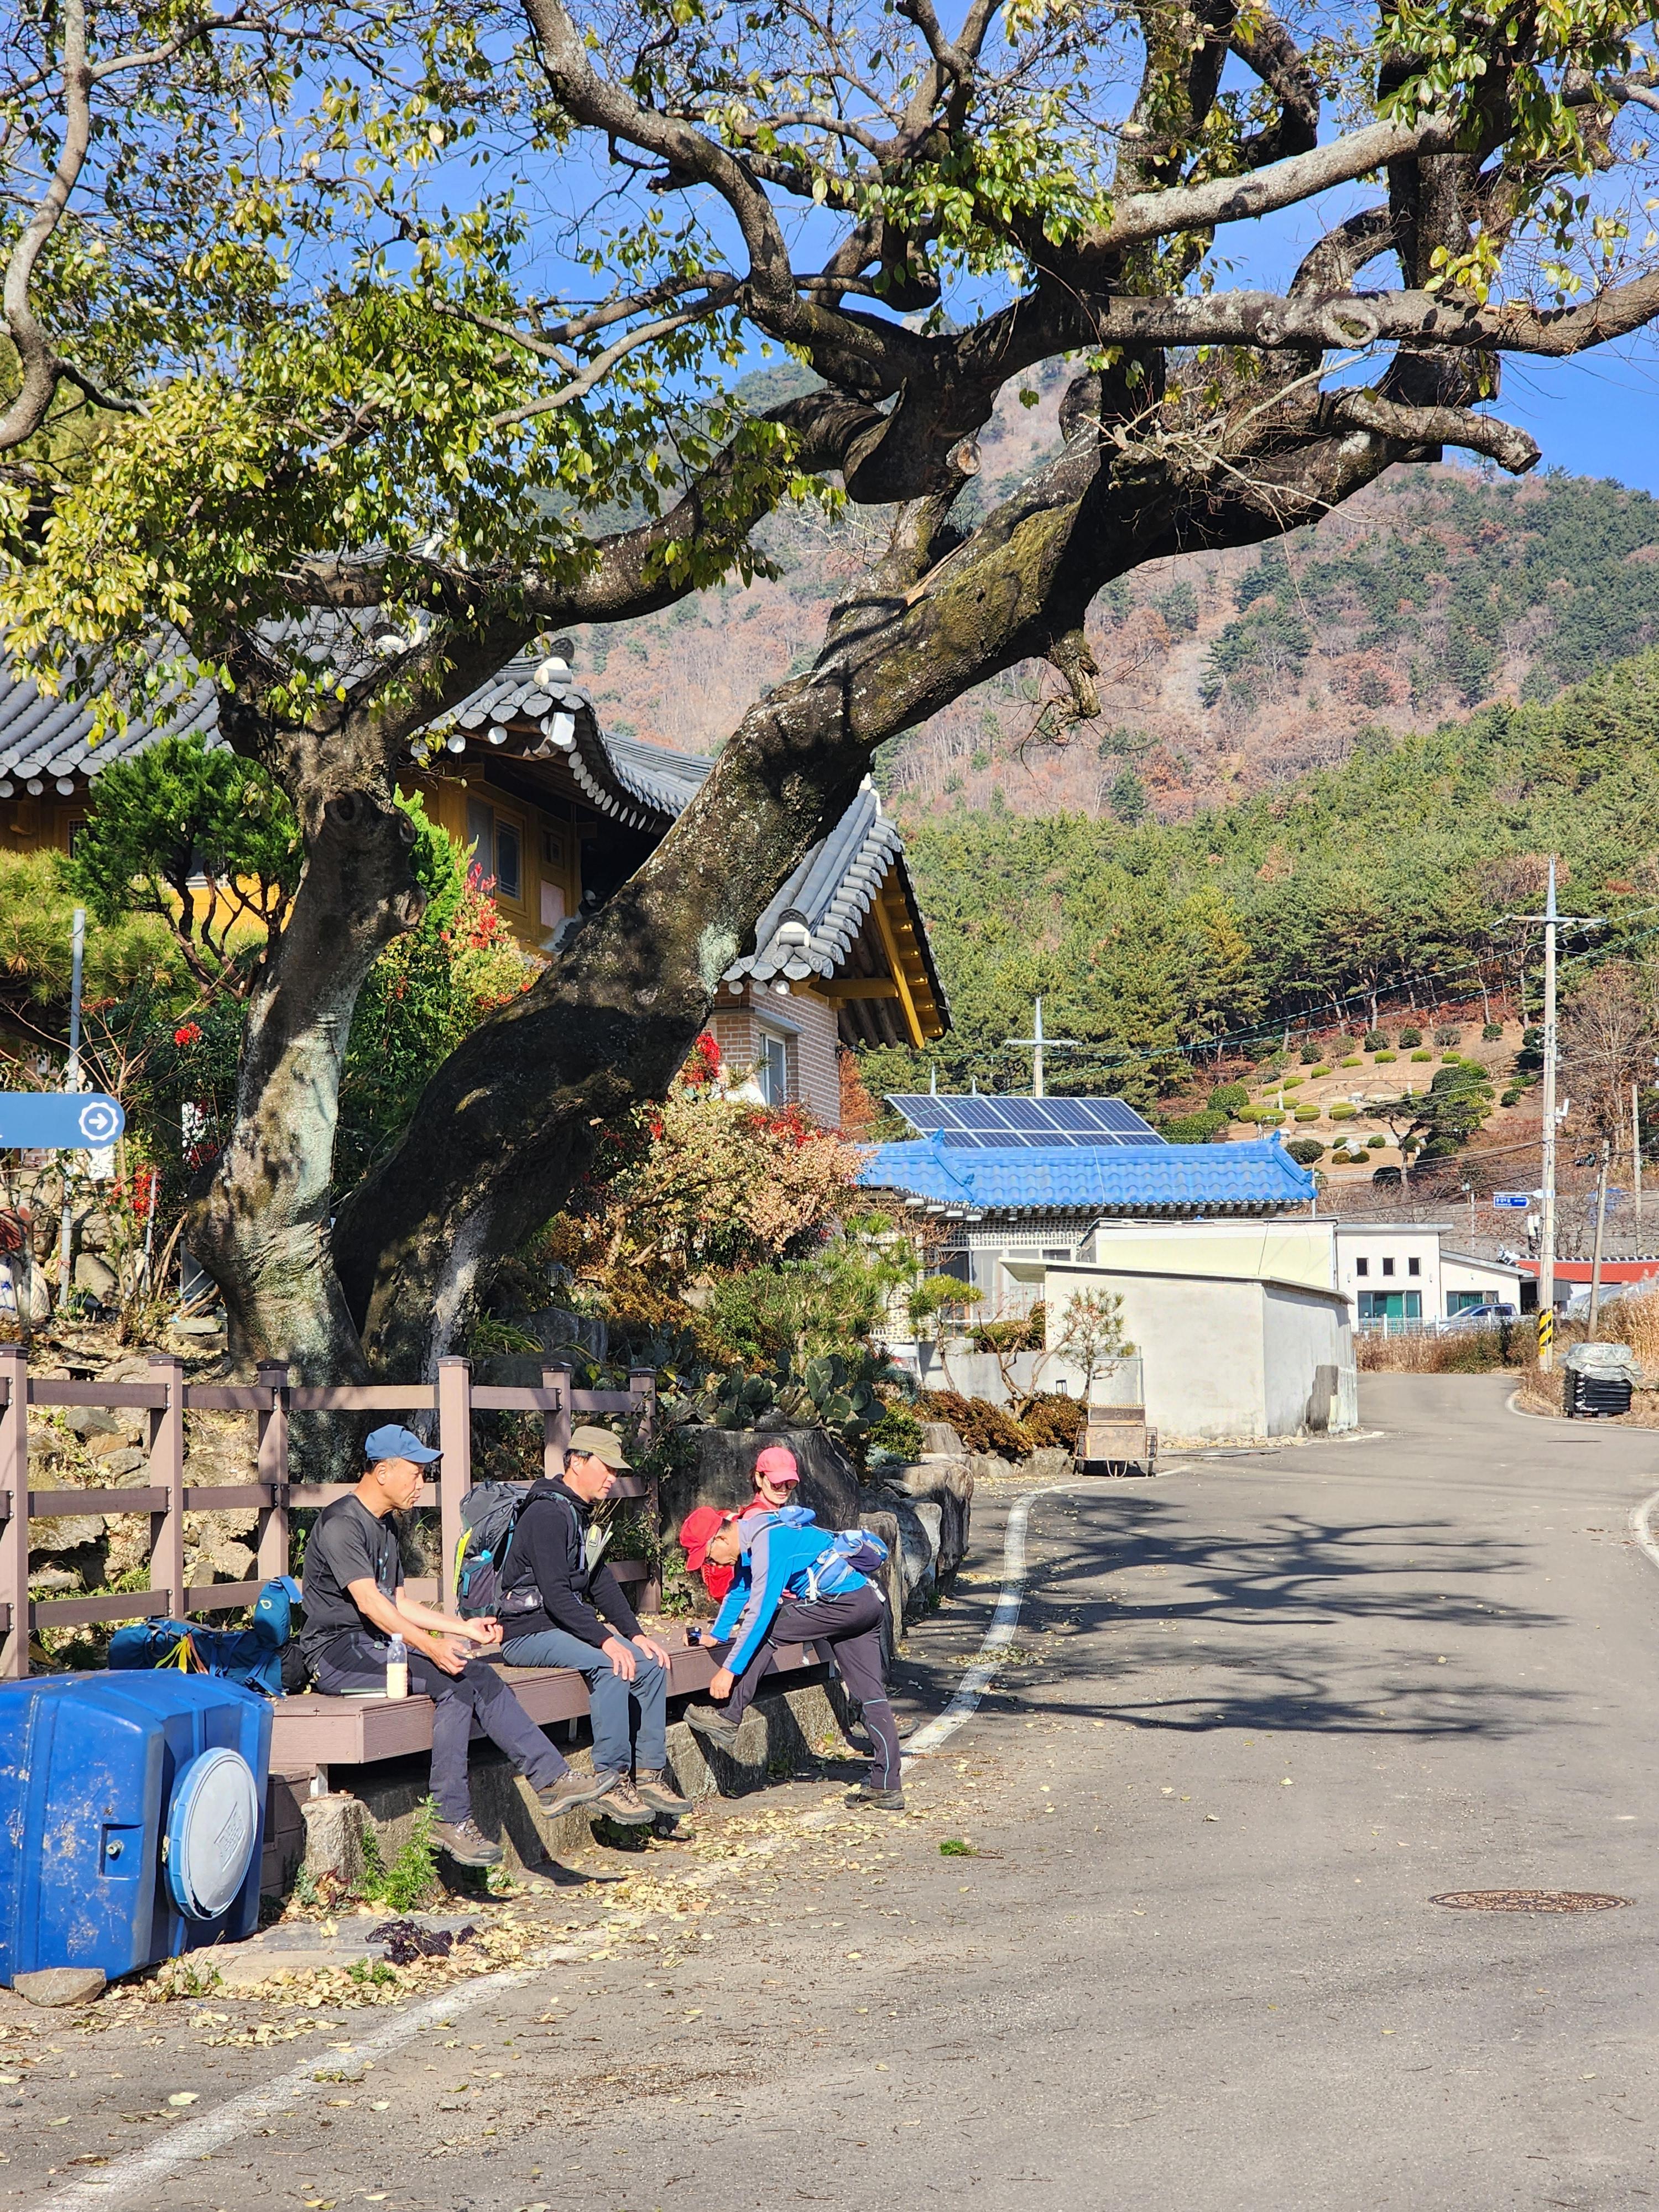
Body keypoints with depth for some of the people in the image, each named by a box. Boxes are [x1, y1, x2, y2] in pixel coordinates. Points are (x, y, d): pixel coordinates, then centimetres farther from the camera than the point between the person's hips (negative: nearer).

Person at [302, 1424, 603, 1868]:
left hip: (378, 1645, 9)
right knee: (453, 1683, -25)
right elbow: (369, 1602, -24)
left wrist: (465, 1629, 15)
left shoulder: (384, 1527, 19)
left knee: (480, 1677, -8)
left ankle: (550, 1778, -8)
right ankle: (453, 1821, -24)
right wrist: (431, 1646, -32)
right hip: (337, 1652, -9)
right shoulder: (340, 1524, -13)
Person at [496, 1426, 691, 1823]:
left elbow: (602, 1584, 16)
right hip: (530, 1631, -10)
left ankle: (649, 1775, -3)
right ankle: (609, 1782, -27)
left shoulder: (582, 1515, 16)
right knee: (611, 1665, -31)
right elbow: (555, 1594, -24)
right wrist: (605, 1640, -29)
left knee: (651, 1663, -4)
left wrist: (636, 1634, 3)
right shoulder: (548, 1514, -16)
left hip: (567, 1625, 10)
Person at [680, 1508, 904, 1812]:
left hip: (842, 1601, -10)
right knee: (872, 1695, 5)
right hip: (868, 1603, 10)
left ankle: (728, 1721, -2)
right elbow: (739, 1590, 31)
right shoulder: (750, 1539, 14)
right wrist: (715, 1635, 39)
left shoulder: (766, 1542, -16)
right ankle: (887, 1787, 3)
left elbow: (759, 1613, -18)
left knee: (766, 1630, -4)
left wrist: (729, 1670, -15)